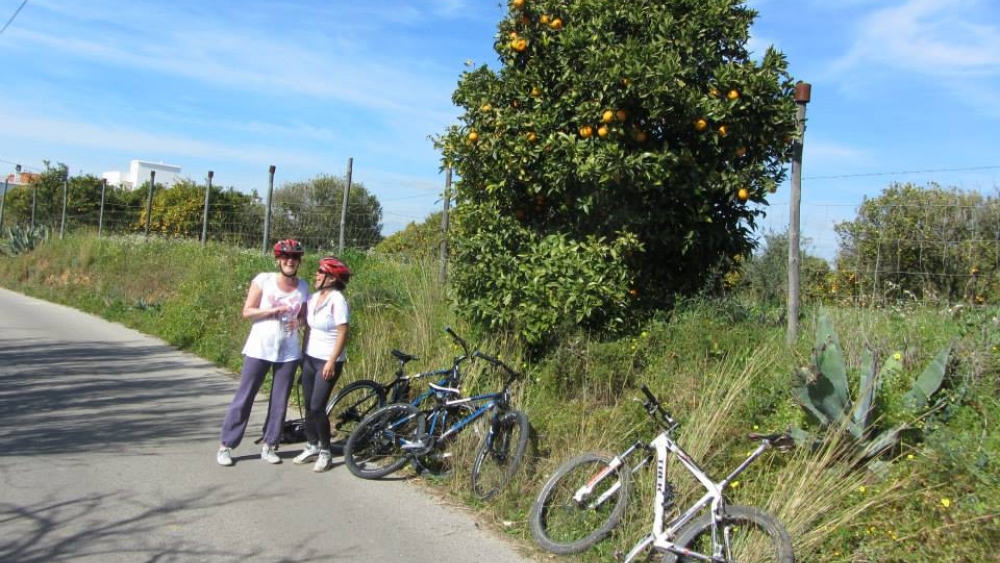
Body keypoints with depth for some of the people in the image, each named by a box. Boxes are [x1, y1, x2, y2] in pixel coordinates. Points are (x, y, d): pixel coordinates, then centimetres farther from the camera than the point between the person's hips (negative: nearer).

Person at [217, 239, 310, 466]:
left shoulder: (303, 286, 5)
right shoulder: (263, 279, -6)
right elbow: (247, 311, -6)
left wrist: (298, 321, -9)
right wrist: (274, 310, -19)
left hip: (288, 352, 3)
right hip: (259, 349, -3)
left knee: (280, 401, 7)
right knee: (244, 398, 2)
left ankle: (269, 446, 19)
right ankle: (226, 445, 12)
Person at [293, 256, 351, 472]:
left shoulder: (337, 300, -16)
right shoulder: (314, 297, 6)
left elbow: (342, 334, -18)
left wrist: (331, 362, -21)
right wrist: (303, 354, 13)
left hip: (328, 362, -7)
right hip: (310, 358, 7)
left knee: (317, 407, -8)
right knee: (308, 405, 12)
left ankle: (326, 452, 7)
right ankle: (312, 445, 28)